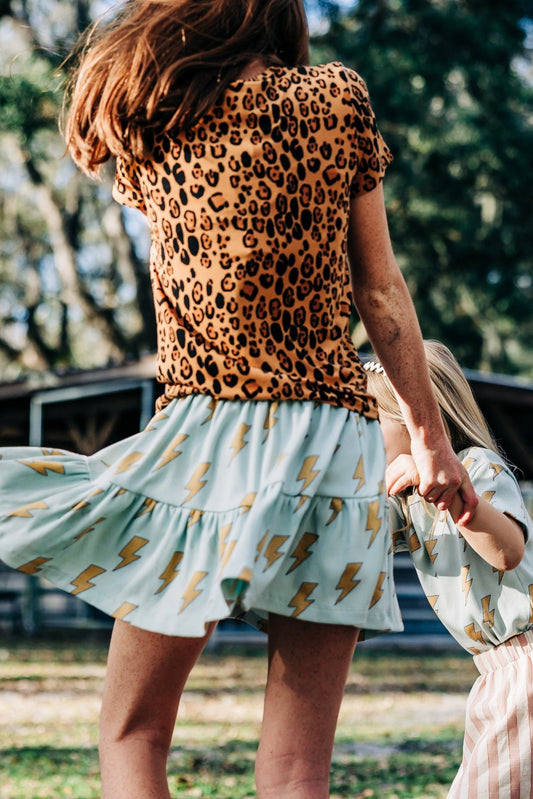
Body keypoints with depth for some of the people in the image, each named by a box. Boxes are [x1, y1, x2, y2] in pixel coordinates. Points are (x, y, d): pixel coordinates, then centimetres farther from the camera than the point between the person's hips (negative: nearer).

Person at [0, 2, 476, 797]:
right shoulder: (338, 98, 1)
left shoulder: (147, 116, 3)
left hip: (202, 433, 0)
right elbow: (381, 290, 4)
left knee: (132, 735, 11)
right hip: (331, 440, 0)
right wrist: (430, 433, 10)